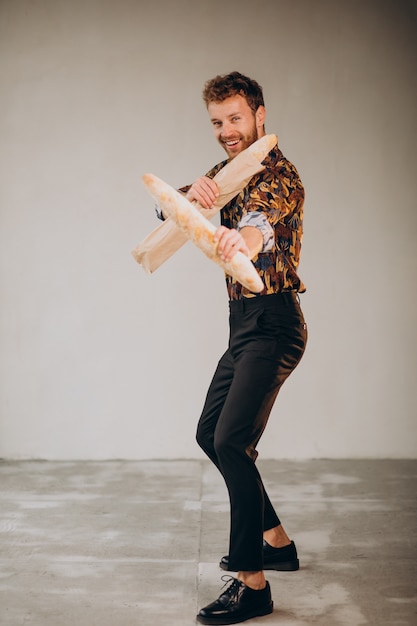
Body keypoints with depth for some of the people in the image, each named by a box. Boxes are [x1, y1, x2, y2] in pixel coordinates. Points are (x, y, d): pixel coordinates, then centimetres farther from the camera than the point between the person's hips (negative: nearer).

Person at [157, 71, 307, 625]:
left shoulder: (278, 173, -13)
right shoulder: (229, 170, 15)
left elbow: (263, 217, -37)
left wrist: (240, 237, -61)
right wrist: (192, 194, -20)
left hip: (273, 323, -10)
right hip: (244, 322, 10)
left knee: (232, 440, -17)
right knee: (210, 433, 16)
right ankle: (275, 540, 28)